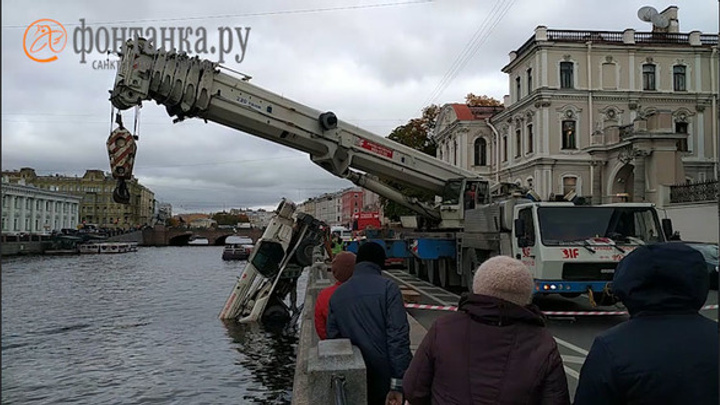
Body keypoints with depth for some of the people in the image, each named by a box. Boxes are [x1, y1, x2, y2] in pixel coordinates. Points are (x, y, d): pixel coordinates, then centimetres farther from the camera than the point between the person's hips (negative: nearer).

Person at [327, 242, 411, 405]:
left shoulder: (337, 295, 6)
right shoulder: (387, 288, -9)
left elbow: (333, 337, 9)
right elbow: (399, 335, -16)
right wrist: (398, 384, -14)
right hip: (386, 379, -5)